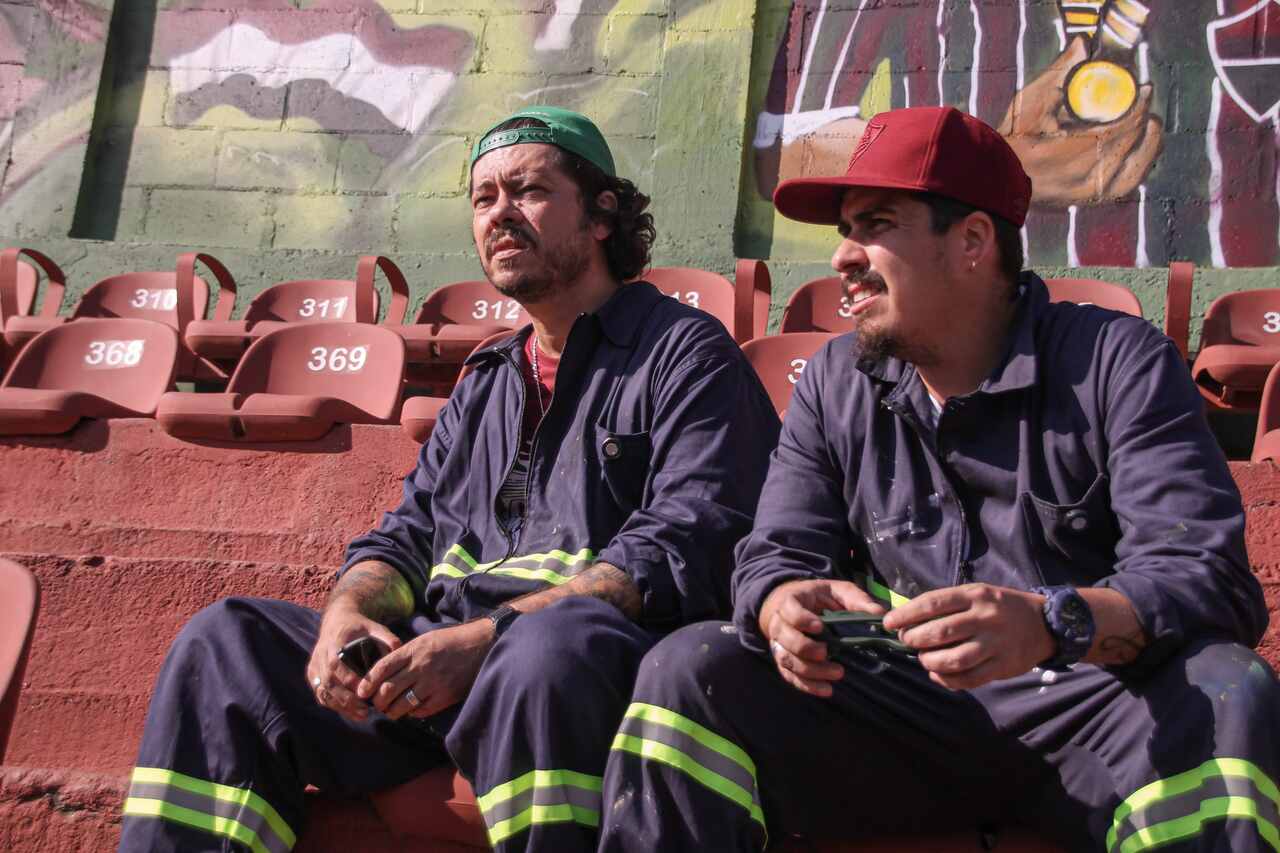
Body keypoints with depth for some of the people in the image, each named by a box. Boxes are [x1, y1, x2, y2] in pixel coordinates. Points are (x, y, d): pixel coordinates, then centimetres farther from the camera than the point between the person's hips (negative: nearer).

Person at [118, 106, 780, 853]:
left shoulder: (685, 351, 2)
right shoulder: (485, 384, 26)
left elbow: (687, 550, -12)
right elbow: (410, 533, 22)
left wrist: (487, 637, -21)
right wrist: (349, 610, -3)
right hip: (440, 656, 7)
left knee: (548, 643, -40)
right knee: (225, 640, -6)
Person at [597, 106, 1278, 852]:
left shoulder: (1118, 361, -5)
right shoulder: (835, 383, 9)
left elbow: (1204, 575, -16)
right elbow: (775, 557, 6)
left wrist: (1052, 623, -38)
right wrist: (787, 608, -22)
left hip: (1093, 712, -2)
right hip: (906, 711, 3)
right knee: (688, 669, -17)